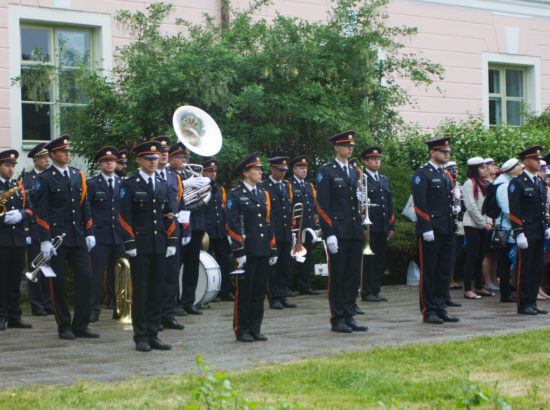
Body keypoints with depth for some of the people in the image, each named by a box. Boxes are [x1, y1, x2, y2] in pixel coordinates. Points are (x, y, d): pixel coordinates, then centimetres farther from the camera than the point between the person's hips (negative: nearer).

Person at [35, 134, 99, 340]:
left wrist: (89, 232, 8)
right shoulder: (45, 179, -3)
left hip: (78, 238, 5)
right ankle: (64, 327, 11)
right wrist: (45, 240, -14)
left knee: (85, 278, -1)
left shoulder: (78, 175, 13)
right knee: (58, 283, 1)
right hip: (57, 237, -5)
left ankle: (80, 325, 8)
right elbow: (41, 212, -7)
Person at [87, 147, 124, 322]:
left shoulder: (123, 183, 12)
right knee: (96, 274, -5)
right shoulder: (91, 184, 2)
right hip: (100, 236, -3)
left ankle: (116, 307, 16)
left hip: (120, 236, 3)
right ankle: (93, 309, 0)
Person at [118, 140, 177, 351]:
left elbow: (169, 215, 15)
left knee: (156, 292, 7)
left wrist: (171, 242, 7)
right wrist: (129, 244, -13)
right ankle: (141, 336, 5)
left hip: (160, 247, 5)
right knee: (140, 292, -1)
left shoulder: (162, 185, 14)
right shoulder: (129, 185, -3)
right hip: (140, 247, -5)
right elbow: (124, 216, -7)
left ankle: (153, 335, 14)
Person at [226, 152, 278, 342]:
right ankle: (241, 330, 7)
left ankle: (255, 329, 15)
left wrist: (273, 251, 14)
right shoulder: (235, 195, -5)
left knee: (259, 291, 8)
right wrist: (239, 252, -15)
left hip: (263, 251, 6)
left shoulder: (263, 195, 15)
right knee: (244, 291, -1)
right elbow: (232, 225, -9)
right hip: (247, 251, -6)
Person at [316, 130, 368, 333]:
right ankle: (337, 319, 5)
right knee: (337, 276, -1)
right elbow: (322, 205, -9)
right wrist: (329, 234, -15)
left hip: (355, 232, 6)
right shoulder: (326, 172, -4)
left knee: (353, 276, 8)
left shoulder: (354, 172, 17)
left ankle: (349, 317, 15)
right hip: (338, 231, -6)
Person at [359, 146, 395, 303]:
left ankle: (376, 291, 12)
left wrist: (391, 226, 15)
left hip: (382, 228, 7)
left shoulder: (385, 180, 19)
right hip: (368, 227, -7)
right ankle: (367, 292, 0)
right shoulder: (360, 179, -4)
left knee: (380, 260, 7)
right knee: (368, 260, -5)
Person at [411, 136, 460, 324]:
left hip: (447, 231, 8)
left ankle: (440, 309, 17)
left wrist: (455, 208, 7)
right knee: (428, 272, -2)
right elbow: (419, 204, -14)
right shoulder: (422, 174, -8)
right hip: (430, 231, -8)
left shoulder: (445, 175, 18)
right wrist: (426, 228, -19)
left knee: (444, 271, 10)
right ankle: (428, 311, 3)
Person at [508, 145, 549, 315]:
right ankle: (523, 305, 3)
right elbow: (514, 211, -12)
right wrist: (519, 233, -18)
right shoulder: (517, 183, -8)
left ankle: (532, 302, 15)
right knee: (524, 268, -3)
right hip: (526, 233, -7)